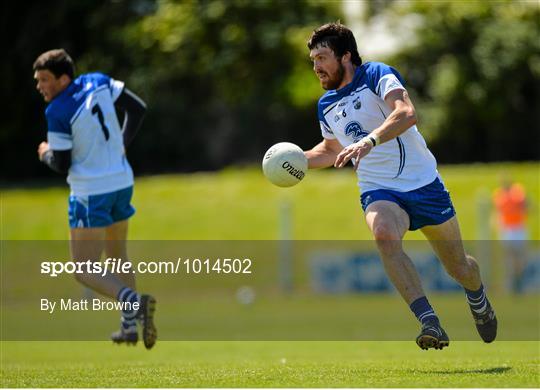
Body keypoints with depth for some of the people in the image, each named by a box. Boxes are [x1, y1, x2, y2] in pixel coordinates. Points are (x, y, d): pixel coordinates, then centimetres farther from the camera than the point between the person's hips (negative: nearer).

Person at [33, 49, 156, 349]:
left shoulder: (57, 112, -19)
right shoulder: (99, 82, -2)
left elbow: (62, 165, -13)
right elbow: (138, 108, 6)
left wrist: (46, 154, 9)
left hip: (90, 194, -7)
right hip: (122, 183, 7)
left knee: (85, 271, -1)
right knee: (117, 255, 26)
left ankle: (133, 302, -26)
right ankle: (129, 327, 28)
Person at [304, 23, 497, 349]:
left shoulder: (376, 75, -10)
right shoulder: (326, 106, 10)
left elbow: (407, 113, -29)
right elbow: (332, 149, 30)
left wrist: (368, 141, -43)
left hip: (423, 183, -3)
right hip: (378, 191, 3)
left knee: (459, 267, 5)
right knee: (384, 235, -34)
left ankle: (478, 300, 44)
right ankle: (429, 322, -41)